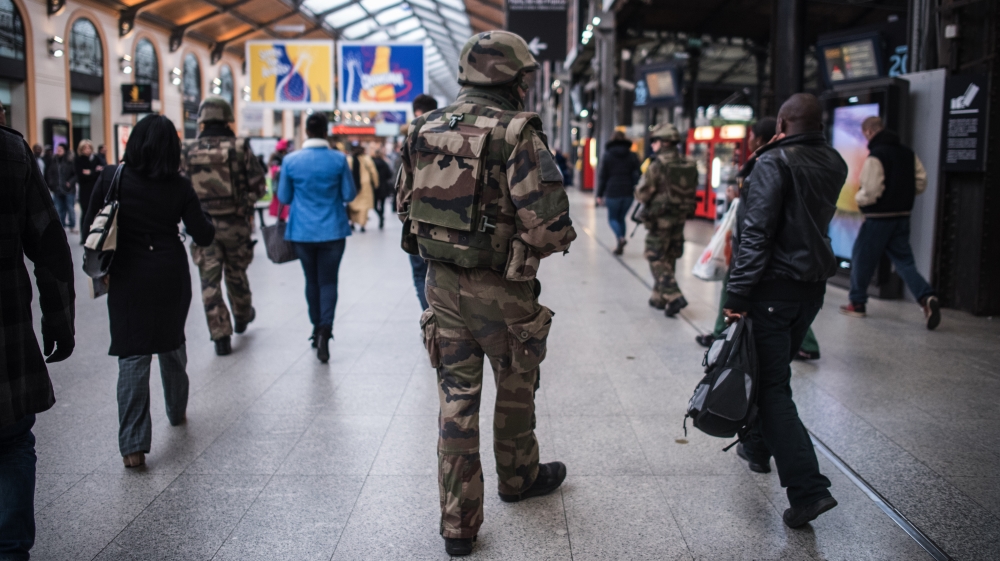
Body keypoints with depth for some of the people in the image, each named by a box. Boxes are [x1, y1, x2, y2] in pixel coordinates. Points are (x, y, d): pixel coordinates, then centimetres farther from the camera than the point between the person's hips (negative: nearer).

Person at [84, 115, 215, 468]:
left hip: (127, 277, -1)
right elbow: (203, 236, -4)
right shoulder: (179, 187, -6)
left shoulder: (111, 178, -7)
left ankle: (134, 443, -7)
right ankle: (177, 412, 40)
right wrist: (206, 223, 17)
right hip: (170, 275, 2)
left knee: (132, 356, -1)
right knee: (172, 345, 21)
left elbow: (91, 226, -2)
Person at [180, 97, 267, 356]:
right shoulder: (240, 148, -6)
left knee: (210, 280, 4)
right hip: (235, 223, 0)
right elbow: (258, 186, -5)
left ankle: (221, 337, 3)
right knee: (236, 273, 20)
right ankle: (243, 316, 41)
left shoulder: (187, 151, -3)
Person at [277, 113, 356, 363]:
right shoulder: (338, 159, -9)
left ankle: (317, 329, 26)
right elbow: (349, 195, -2)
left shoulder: (291, 160, -5)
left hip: (303, 232, 2)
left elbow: (284, 197, 4)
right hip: (332, 231, -1)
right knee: (328, 281, 3)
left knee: (312, 281, 17)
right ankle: (325, 330, -16)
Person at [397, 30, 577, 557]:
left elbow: (405, 203, 12)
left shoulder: (426, 128, 3)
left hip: (441, 282, 5)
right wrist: (561, 237, -1)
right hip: (500, 290, -4)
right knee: (516, 387, 20)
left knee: (457, 397, 11)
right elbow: (548, 225, -23)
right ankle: (518, 477, 43)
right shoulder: (518, 134, -16)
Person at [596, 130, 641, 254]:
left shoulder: (607, 156, 0)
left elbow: (602, 176, -1)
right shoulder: (632, 156, 6)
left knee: (613, 218, 9)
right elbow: (637, 175, 2)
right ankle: (620, 246, 12)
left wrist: (600, 194, 3)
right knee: (621, 218, 16)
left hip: (613, 193, -3)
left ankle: (621, 238, -19)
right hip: (628, 193, 3)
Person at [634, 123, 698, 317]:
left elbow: (642, 194, -14)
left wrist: (642, 181, 5)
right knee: (669, 259, 16)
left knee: (656, 259, 2)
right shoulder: (689, 166, 4)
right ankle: (659, 297, 25)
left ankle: (673, 297, -12)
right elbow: (691, 194, 9)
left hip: (660, 220, -6)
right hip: (680, 219, 7)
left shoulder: (657, 165, -16)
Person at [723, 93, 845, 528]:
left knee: (772, 385, -5)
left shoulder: (774, 162, -14)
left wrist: (737, 295, -18)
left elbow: (756, 234, -20)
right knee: (774, 371, 23)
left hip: (774, 287, -8)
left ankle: (808, 488, -11)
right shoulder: (835, 165, 8)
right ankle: (758, 446, 41)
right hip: (813, 286, 8)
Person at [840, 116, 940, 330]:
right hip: (903, 216, 7)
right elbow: (921, 181, 8)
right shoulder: (908, 153, 8)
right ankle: (927, 298, -11)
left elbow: (871, 192, -21)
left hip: (879, 218, -7)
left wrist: (858, 198, -2)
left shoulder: (875, 156, -16)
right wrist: (903, 195, 15)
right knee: (904, 260, 9)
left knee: (862, 259, 9)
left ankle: (857, 303, 19)